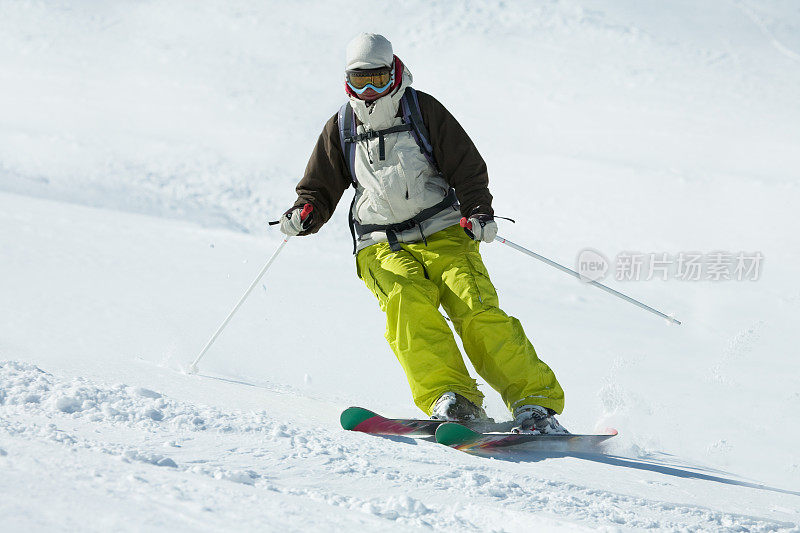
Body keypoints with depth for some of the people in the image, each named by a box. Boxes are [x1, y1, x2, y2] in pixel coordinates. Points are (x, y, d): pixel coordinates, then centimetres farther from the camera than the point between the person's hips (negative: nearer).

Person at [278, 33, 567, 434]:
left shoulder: (422, 110, 2)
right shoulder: (340, 129, 10)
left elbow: (467, 167, 4)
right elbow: (321, 189, 17)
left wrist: (480, 212, -13)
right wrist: (304, 216, -5)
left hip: (443, 235, -1)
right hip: (383, 249, 1)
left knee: (476, 309, -22)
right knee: (406, 301, -31)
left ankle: (535, 402, -21)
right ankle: (450, 398, -39)